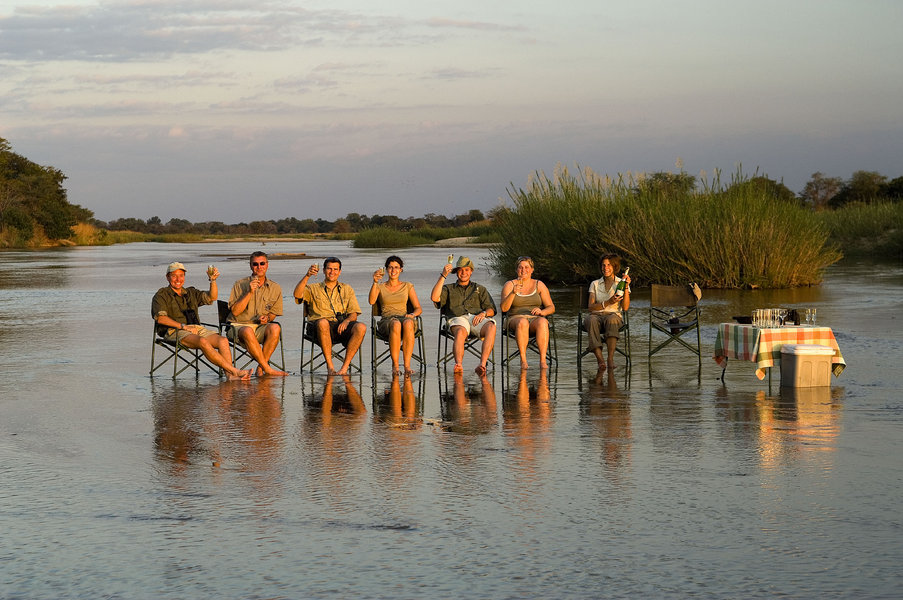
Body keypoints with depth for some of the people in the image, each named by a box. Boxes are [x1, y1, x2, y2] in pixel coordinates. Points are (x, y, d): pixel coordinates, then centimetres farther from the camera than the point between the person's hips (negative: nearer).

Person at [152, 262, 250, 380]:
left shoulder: (191, 293, 27)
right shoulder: (162, 295, 9)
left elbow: (211, 297, 15)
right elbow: (161, 318, -6)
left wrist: (213, 280, -3)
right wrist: (184, 326, -14)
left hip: (197, 328, 6)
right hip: (175, 331, -6)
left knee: (223, 341, -23)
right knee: (203, 342, -35)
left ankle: (231, 376, -38)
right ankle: (234, 371, -37)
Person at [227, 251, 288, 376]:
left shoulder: (275, 288, 9)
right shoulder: (240, 285, 1)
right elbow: (235, 311, -6)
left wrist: (267, 318, -8)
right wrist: (250, 292, -14)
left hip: (261, 328, 3)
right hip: (239, 325, -3)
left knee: (275, 328, -32)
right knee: (248, 331, -39)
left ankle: (260, 368, -25)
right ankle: (267, 368, -34)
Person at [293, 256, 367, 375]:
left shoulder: (347, 289, 26)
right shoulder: (313, 289, 20)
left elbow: (354, 314, 16)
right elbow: (297, 295, -1)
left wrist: (346, 321, -8)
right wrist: (307, 276, -13)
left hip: (342, 326, 2)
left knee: (361, 327, -31)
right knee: (323, 322, -40)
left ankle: (345, 367, -30)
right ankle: (330, 366, -35)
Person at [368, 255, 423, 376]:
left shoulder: (407, 286, 19)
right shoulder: (380, 287, 16)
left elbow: (418, 308, 14)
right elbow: (371, 301, -6)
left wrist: (412, 315, -9)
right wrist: (375, 282, -19)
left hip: (404, 317, 1)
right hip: (386, 321, -1)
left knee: (408, 323, -39)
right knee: (395, 324, -40)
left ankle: (407, 365, -44)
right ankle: (395, 365, -36)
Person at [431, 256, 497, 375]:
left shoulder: (480, 289, 33)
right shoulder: (448, 289, 29)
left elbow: (491, 310, 20)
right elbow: (434, 298, 7)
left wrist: (483, 313, -5)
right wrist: (443, 276, 4)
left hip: (477, 318, 1)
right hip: (458, 319, -1)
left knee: (491, 327, -36)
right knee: (460, 332, -40)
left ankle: (482, 365, -48)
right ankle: (458, 365, -62)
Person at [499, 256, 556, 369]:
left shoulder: (539, 285, 13)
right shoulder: (509, 285, 9)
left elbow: (551, 308, 10)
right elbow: (504, 308, -5)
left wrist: (541, 312, -13)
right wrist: (513, 293, -20)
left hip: (535, 319, 1)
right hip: (515, 319, -1)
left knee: (542, 322, -36)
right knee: (522, 322, -39)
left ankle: (543, 360, -43)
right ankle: (523, 360, -41)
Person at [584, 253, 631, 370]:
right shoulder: (595, 284, 17)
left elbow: (625, 307, -1)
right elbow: (590, 307, 3)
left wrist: (626, 287, -9)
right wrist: (608, 302, -12)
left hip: (614, 315, -1)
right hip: (596, 315, 1)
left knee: (611, 320, -40)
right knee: (592, 320, -38)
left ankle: (611, 359, -47)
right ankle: (600, 359, -47)